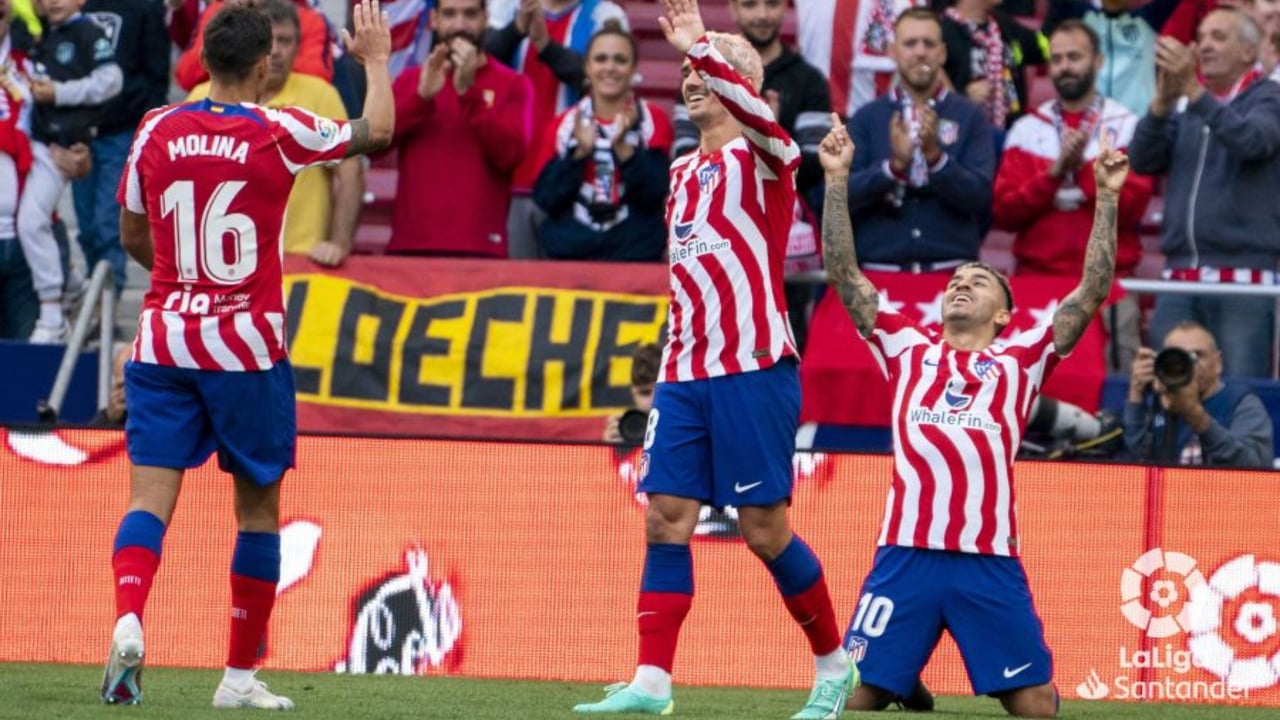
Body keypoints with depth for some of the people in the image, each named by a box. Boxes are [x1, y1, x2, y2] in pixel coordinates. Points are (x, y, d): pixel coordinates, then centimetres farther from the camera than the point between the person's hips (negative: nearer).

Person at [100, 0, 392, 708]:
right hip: (246, 345, -2)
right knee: (258, 508, 11)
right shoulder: (278, 133, -7)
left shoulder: (157, 131, 1)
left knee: (150, 495, -4)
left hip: (164, 338, 2)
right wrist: (375, 59, 21)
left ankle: (128, 623, -30)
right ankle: (240, 674, 13)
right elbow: (378, 129, 5)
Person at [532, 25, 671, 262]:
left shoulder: (653, 121, 3)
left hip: (635, 257, -1)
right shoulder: (564, 125, 8)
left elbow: (654, 193, -7)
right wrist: (579, 153, -14)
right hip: (568, 256, 1)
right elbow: (545, 198, -1)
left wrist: (622, 147, -19)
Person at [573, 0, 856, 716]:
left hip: (753, 368, -7)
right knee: (666, 518, -3)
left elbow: (759, 116, -27)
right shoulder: (684, 172, 19)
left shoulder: (762, 157, -2)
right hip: (685, 372, 7)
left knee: (765, 528, -5)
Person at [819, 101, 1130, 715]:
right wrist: (836, 181, 11)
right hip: (906, 552, 1)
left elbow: (1093, 291, 11)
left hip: (991, 560, -1)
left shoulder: (1020, 360, 16)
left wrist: (1107, 198, 6)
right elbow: (843, 274, 16)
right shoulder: (908, 350, 19)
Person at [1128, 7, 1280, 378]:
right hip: (1180, 279, 5)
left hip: (1243, 279, -5)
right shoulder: (1182, 106, 17)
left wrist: (1193, 91, -28)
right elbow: (1142, 160, 4)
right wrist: (1162, 101, -12)